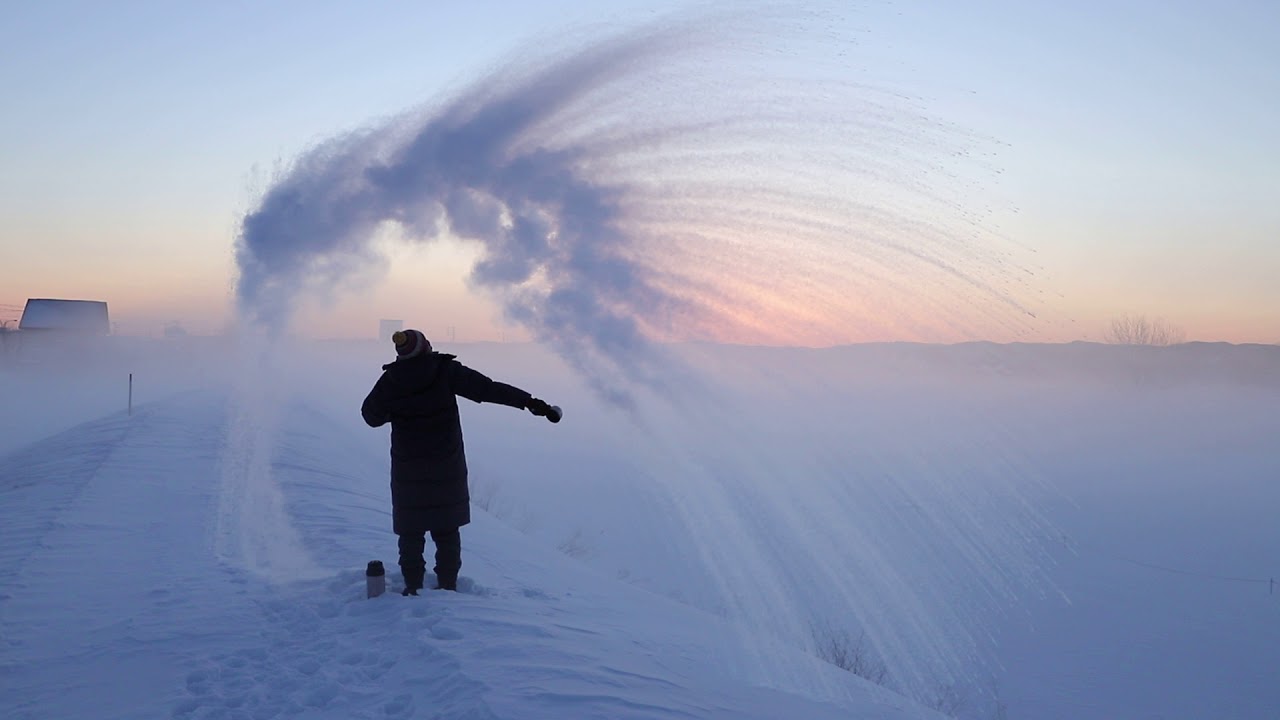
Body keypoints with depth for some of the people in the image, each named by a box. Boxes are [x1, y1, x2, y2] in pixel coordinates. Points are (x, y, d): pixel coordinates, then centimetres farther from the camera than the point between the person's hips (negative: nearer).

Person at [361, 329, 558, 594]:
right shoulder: (446, 371, -12)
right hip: (446, 465, 0)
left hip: (407, 468, 1)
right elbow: (489, 389, -17)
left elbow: (371, 416, 6)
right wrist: (531, 402, -18)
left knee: (410, 530, 12)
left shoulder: (390, 381, -7)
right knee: (446, 528, 12)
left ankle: (412, 586, 12)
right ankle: (447, 585, 13)